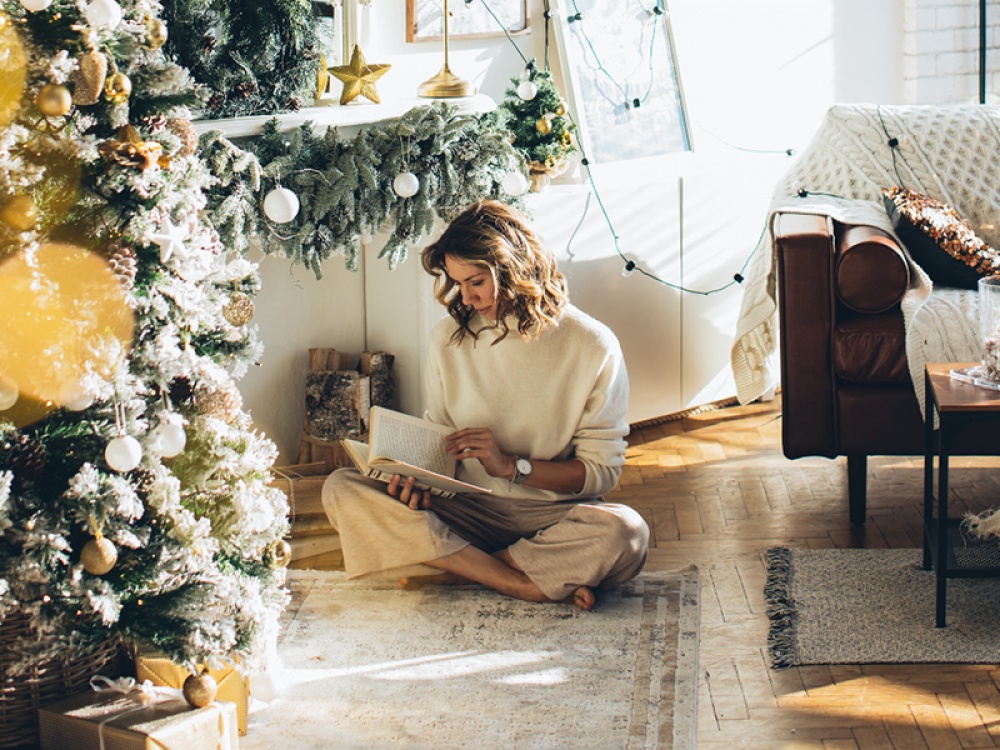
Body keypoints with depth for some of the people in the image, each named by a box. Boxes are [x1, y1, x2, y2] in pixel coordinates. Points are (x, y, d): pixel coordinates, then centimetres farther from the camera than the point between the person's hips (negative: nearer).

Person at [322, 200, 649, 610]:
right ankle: (524, 582, -23)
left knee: (626, 533, -36)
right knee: (341, 488, -21)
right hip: (467, 510, 3)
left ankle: (454, 568, -19)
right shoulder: (448, 337, 5)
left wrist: (510, 465, -15)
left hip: (552, 515, -2)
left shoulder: (591, 346, -6)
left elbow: (602, 470, -4)